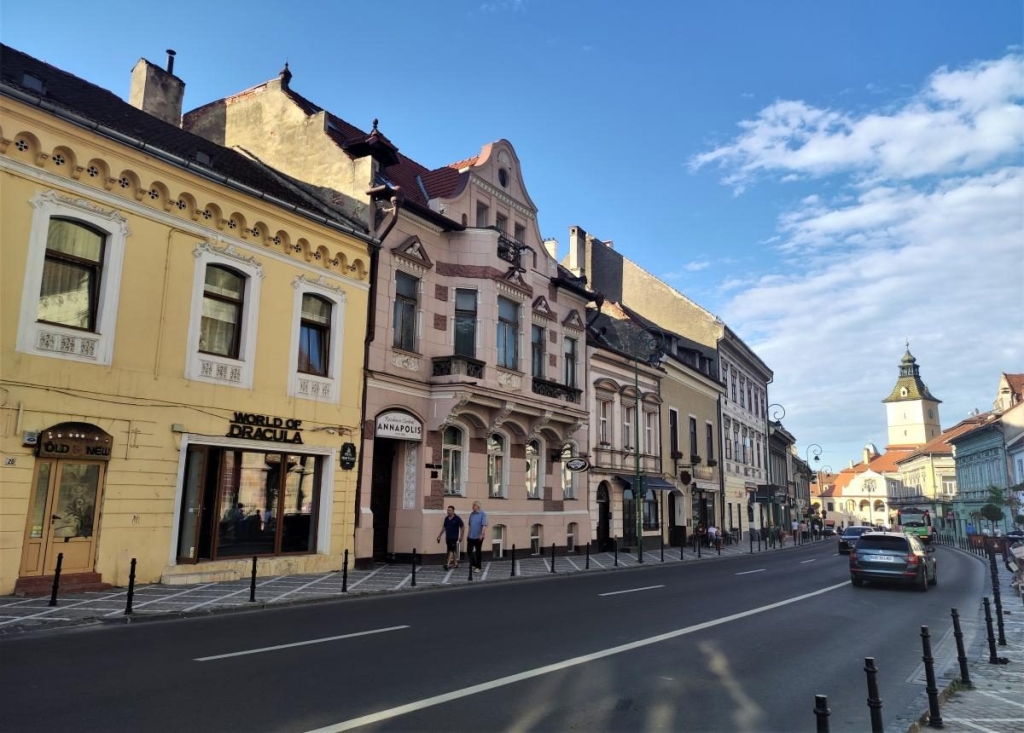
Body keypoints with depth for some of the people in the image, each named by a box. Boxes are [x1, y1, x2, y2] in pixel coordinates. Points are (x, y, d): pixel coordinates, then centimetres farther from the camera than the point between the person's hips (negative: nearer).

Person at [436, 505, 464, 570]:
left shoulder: (457, 518, -10)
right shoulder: (446, 518, 7)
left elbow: (462, 527, -6)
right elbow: (444, 527, 17)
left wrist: (461, 536, -7)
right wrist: (439, 535, 16)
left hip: (454, 537, -6)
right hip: (448, 537, 6)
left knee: (451, 550, -12)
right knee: (453, 550, 13)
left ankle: (448, 564, -18)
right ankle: (455, 563, 22)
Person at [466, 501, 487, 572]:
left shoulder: (483, 514, -9)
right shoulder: (471, 514, 9)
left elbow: (484, 525, -16)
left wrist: (482, 534, -25)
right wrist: (468, 534, 17)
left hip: (478, 537, -5)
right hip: (471, 536, 5)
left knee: (478, 552, 3)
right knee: (469, 551, 5)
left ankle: (478, 567, 13)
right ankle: (473, 565, 20)